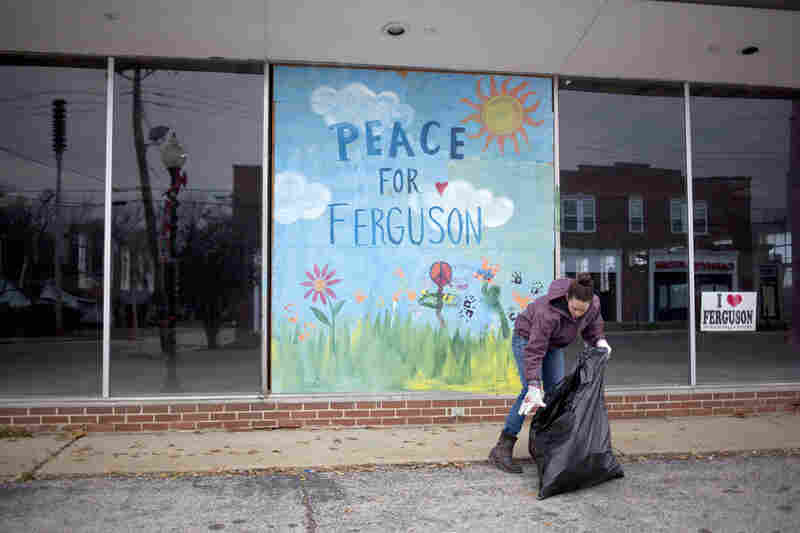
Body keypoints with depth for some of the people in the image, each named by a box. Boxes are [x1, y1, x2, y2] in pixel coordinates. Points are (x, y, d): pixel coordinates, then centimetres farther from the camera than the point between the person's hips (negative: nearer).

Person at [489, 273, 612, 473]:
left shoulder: (594, 304, -20)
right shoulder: (548, 313, -40)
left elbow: (593, 324, 4)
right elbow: (534, 351, -39)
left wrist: (599, 340, -17)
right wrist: (534, 387, -43)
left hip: (553, 344, 7)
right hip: (527, 339, -7)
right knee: (530, 390, -20)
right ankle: (502, 448, -17)